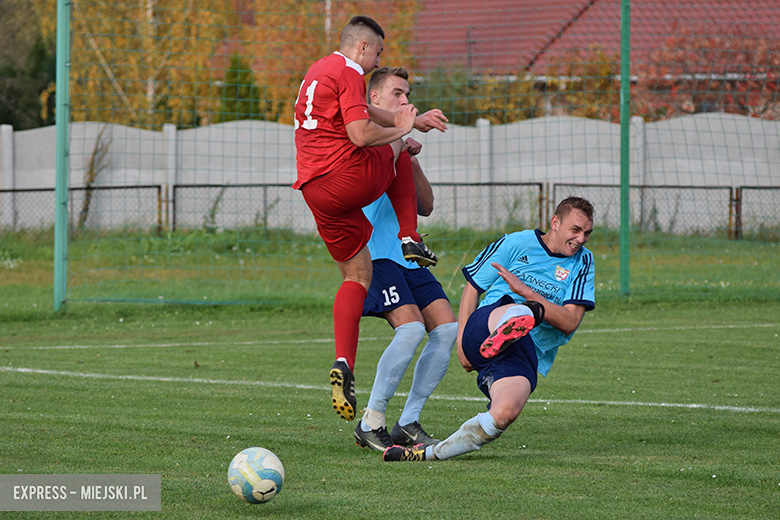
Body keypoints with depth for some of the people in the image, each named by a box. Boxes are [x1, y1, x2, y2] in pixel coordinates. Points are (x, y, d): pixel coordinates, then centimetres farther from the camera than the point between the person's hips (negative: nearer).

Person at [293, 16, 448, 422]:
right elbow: (361, 134, -17)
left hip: (313, 189, 7)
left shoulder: (317, 72, 23)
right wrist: (401, 129, 0)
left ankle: (343, 365, -5)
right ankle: (410, 240, 17)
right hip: (349, 177, -7)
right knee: (399, 151, 26)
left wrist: (414, 120, 27)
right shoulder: (348, 74, -8)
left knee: (356, 276, 12)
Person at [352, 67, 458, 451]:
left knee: (446, 328, -4)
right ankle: (370, 424, -13)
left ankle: (408, 424, 4)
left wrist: (412, 162, 4)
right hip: (374, 253, -8)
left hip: (407, 256, 8)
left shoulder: (400, 145, 22)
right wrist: (400, 144, -15)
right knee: (411, 327, -24)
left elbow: (425, 207, 18)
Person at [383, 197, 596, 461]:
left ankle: (431, 454, -18)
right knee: (519, 311, -38)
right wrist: (462, 340, 1)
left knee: (505, 413, -31)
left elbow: (570, 322, 0)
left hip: (524, 358, 1)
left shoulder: (582, 261, 11)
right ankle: (510, 328, -75)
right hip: (482, 328, -1)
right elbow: (472, 287, 14)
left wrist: (524, 290, -12)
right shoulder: (517, 243, 8)